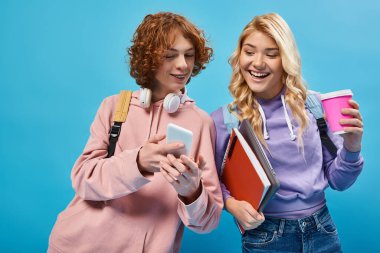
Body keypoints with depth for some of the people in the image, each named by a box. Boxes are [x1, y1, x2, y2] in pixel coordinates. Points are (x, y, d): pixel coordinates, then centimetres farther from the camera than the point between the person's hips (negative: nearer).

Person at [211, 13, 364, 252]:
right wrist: (231, 203, -19)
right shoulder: (224, 119, -8)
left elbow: (337, 181, 2)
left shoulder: (313, 105, -5)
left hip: (321, 230, 2)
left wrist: (352, 147, -15)